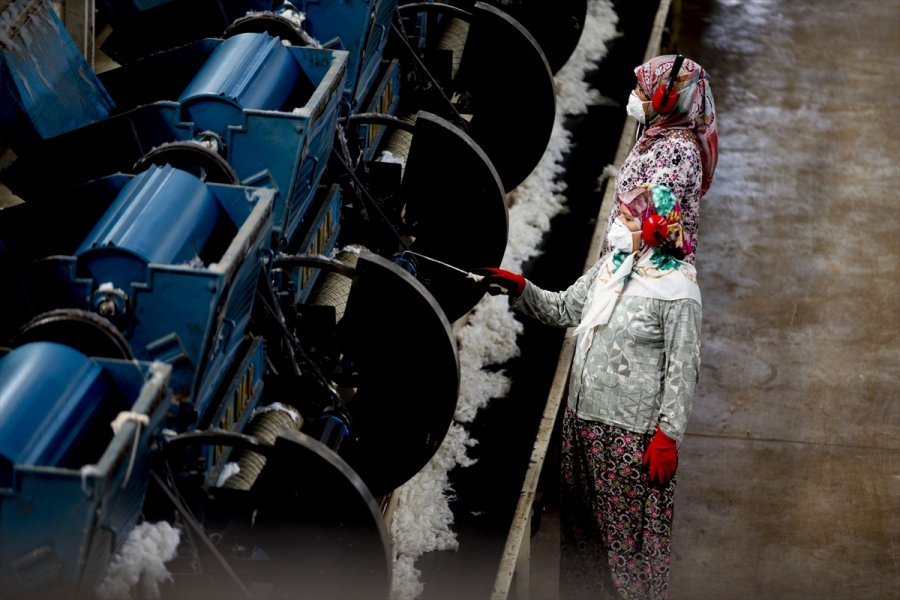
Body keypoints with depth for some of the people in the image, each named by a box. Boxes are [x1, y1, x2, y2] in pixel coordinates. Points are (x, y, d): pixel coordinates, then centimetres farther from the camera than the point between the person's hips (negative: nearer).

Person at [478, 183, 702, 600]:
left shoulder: (677, 292, -17)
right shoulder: (610, 267, 6)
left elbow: (682, 370, -16)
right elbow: (564, 309, 16)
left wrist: (668, 438, -16)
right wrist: (519, 289, 1)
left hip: (633, 433, -8)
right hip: (583, 420, 8)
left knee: (629, 527, 4)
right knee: (580, 519, 20)